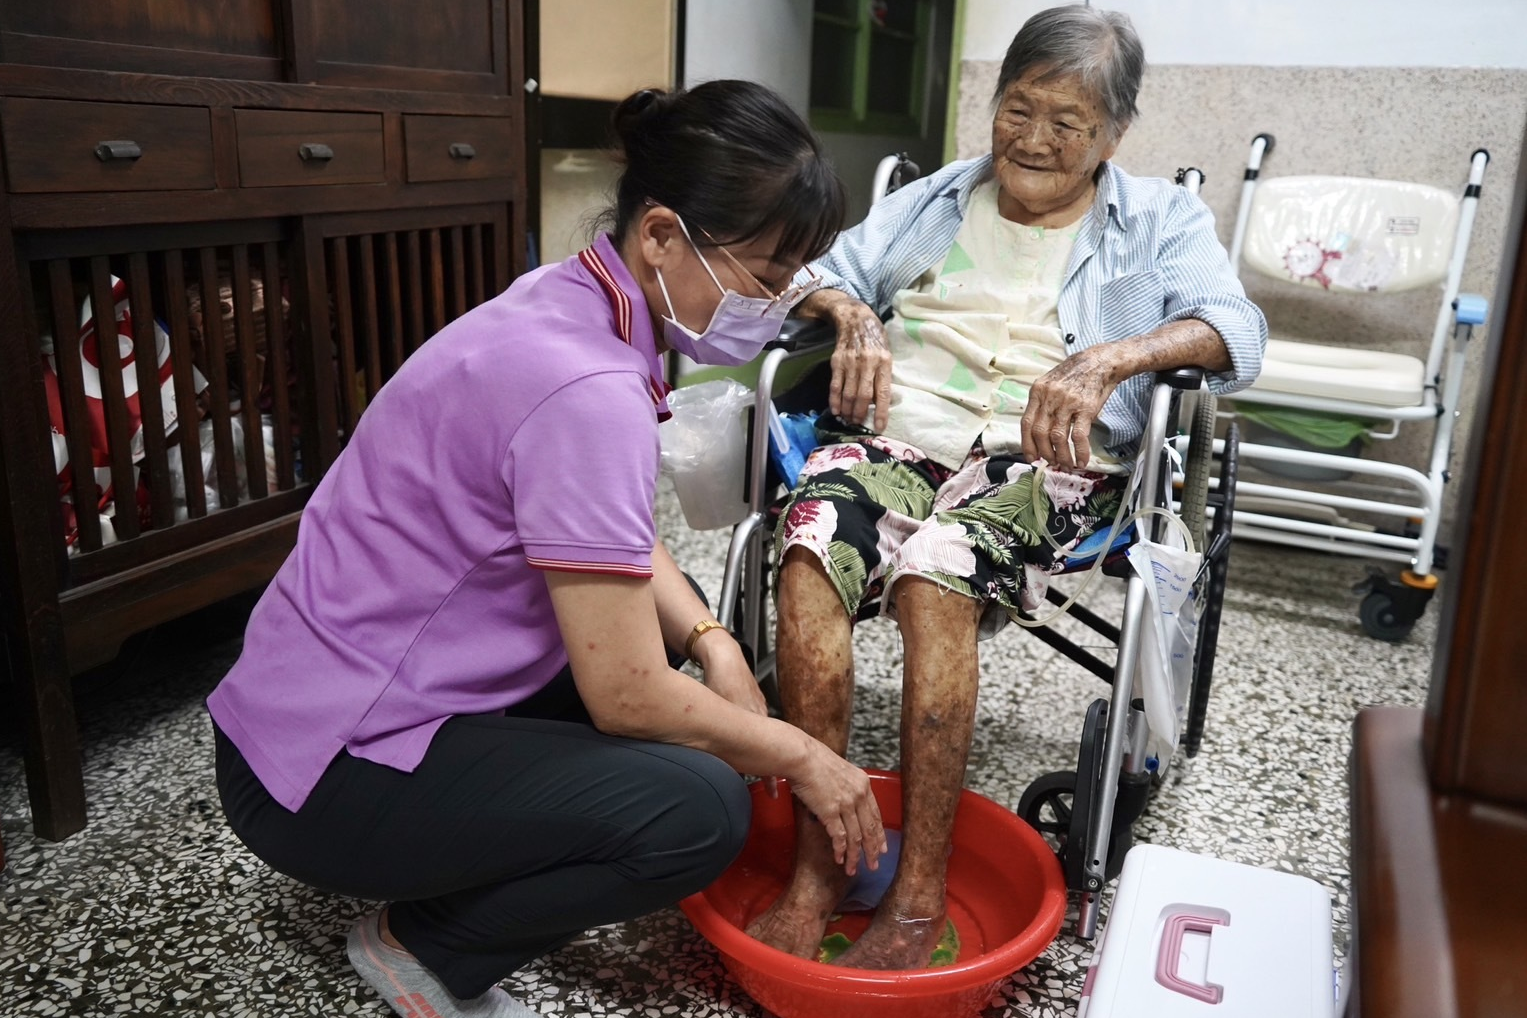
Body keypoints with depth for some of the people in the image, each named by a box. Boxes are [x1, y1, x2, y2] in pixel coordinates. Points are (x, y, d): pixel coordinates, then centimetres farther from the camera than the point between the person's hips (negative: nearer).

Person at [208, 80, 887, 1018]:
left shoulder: (567, 304, 0)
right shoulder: (586, 392, -29)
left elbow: (618, 531, 10)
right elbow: (627, 698, -24)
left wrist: (711, 641, -5)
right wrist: (799, 757, -9)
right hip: (330, 773, -9)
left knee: (677, 637, 12)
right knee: (698, 810, -22)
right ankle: (420, 942, 4)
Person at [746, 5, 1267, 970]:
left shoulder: (1163, 221, 17)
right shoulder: (936, 199, 26)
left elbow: (1236, 330, -1)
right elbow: (825, 274, 22)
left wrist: (1110, 359, -20)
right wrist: (856, 316, -3)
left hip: (1041, 461, -2)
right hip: (896, 431, 3)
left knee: (933, 578, -35)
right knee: (810, 551, -31)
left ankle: (921, 893, -24)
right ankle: (817, 868, -24)